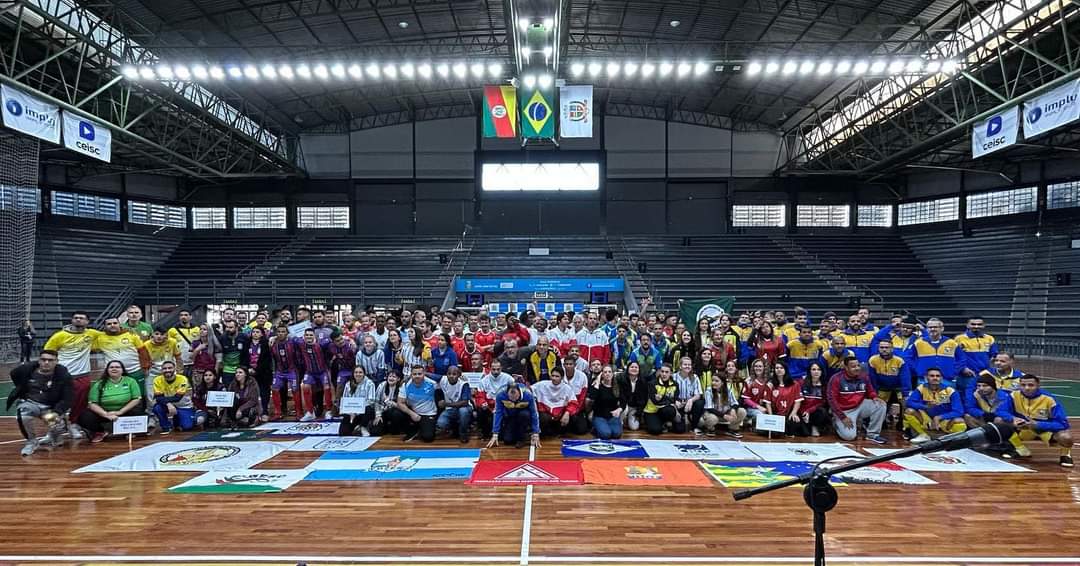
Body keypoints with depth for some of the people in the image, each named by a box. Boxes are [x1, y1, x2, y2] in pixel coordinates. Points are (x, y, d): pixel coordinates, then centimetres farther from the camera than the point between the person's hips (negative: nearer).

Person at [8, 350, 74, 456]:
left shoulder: (63, 375, -11)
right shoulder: (26, 369, -6)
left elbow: (68, 399, -11)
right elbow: (14, 374, 20)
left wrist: (56, 413, -26)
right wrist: (22, 391, 14)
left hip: (51, 407, 0)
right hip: (29, 402, 1)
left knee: (59, 428, -23)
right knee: (23, 417, -34)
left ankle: (53, 433, 19)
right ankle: (31, 441, -4)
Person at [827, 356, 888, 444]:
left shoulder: (864, 376, -3)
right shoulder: (836, 378, -16)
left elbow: (870, 391, 12)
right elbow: (832, 399, -16)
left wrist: (874, 397, -14)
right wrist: (843, 417, -18)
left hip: (860, 406, 5)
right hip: (844, 411, -5)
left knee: (880, 405, -16)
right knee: (849, 436, -23)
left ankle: (872, 434, -7)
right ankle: (838, 422, 12)